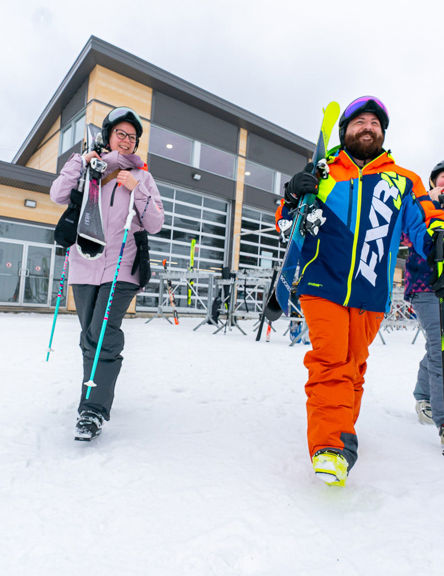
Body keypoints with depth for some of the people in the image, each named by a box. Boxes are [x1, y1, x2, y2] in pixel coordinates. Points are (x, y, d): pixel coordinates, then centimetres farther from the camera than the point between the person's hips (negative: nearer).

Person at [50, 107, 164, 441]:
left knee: (103, 337, -14)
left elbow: (155, 225, 0)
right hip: (85, 266, 3)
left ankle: (93, 410, -9)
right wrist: (81, 161, -4)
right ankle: (97, 391, 28)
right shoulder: (88, 168, 16)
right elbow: (58, 195, 1)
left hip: (121, 268, -3)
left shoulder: (141, 176, 10)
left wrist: (137, 190, -11)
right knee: (89, 337, 10)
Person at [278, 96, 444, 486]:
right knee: (330, 360, -13)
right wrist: (294, 200, -13)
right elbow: (289, 228, 9)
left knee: (353, 365, 11)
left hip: (371, 294, 2)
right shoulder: (321, 174, 11)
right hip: (323, 284, -2)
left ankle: (342, 427, 31)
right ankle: (330, 445, -9)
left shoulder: (403, 182, 15)